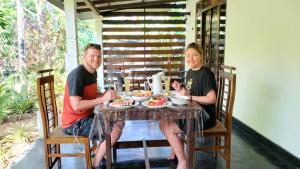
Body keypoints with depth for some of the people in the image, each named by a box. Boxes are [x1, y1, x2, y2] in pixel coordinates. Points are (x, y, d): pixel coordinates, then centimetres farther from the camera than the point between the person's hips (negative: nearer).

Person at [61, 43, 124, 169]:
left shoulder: (93, 72, 7)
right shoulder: (77, 75, -21)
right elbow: (76, 105, -27)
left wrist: (106, 95, -1)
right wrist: (102, 99, -27)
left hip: (87, 116, 9)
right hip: (74, 122, -9)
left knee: (119, 123, 8)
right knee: (115, 130, -19)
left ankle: (99, 155, 16)